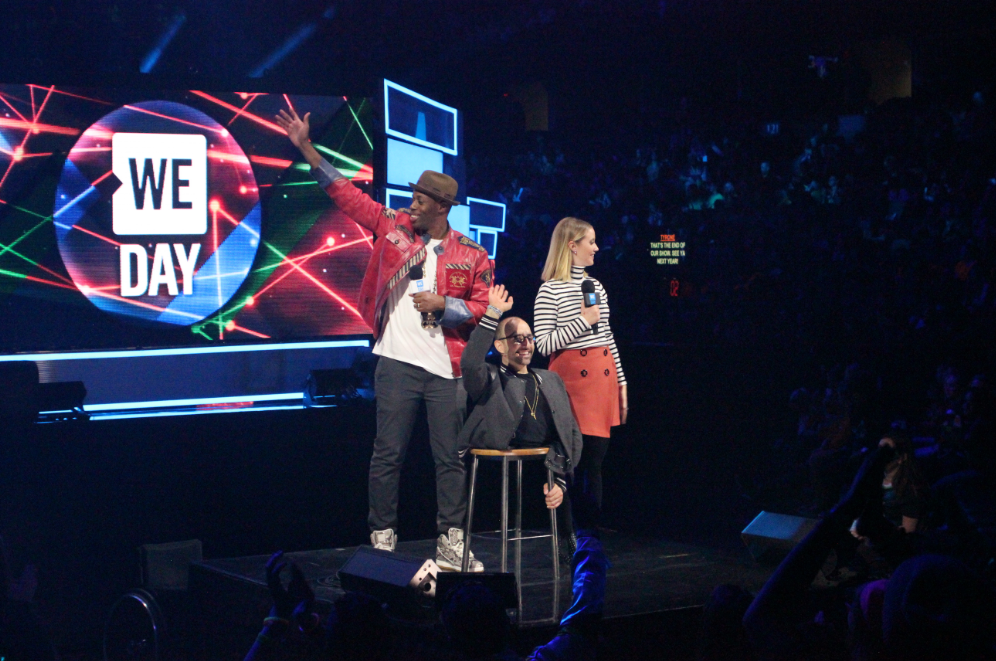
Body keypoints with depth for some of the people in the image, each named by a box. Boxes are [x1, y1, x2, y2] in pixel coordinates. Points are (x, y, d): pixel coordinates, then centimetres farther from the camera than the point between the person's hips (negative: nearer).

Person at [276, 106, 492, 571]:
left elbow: (484, 307, 5)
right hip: (397, 362, 0)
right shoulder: (392, 227, 6)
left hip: (446, 368, 0)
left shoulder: (471, 255, 4)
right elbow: (344, 192, 8)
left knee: (450, 457, 3)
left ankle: (451, 545, 11)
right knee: (388, 454, 1)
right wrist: (306, 147, 5)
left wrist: (444, 304, -10)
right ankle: (382, 540, 9)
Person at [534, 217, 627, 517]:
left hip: (602, 378, 6)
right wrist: (582, 320, -15)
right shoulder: (550, 290, -5)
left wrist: (621, 383, 17)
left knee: (595, 460, 5)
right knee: (571, 461, -7)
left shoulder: (595, 285, 16)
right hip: (572, 379, -6)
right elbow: (544, 345, -12)